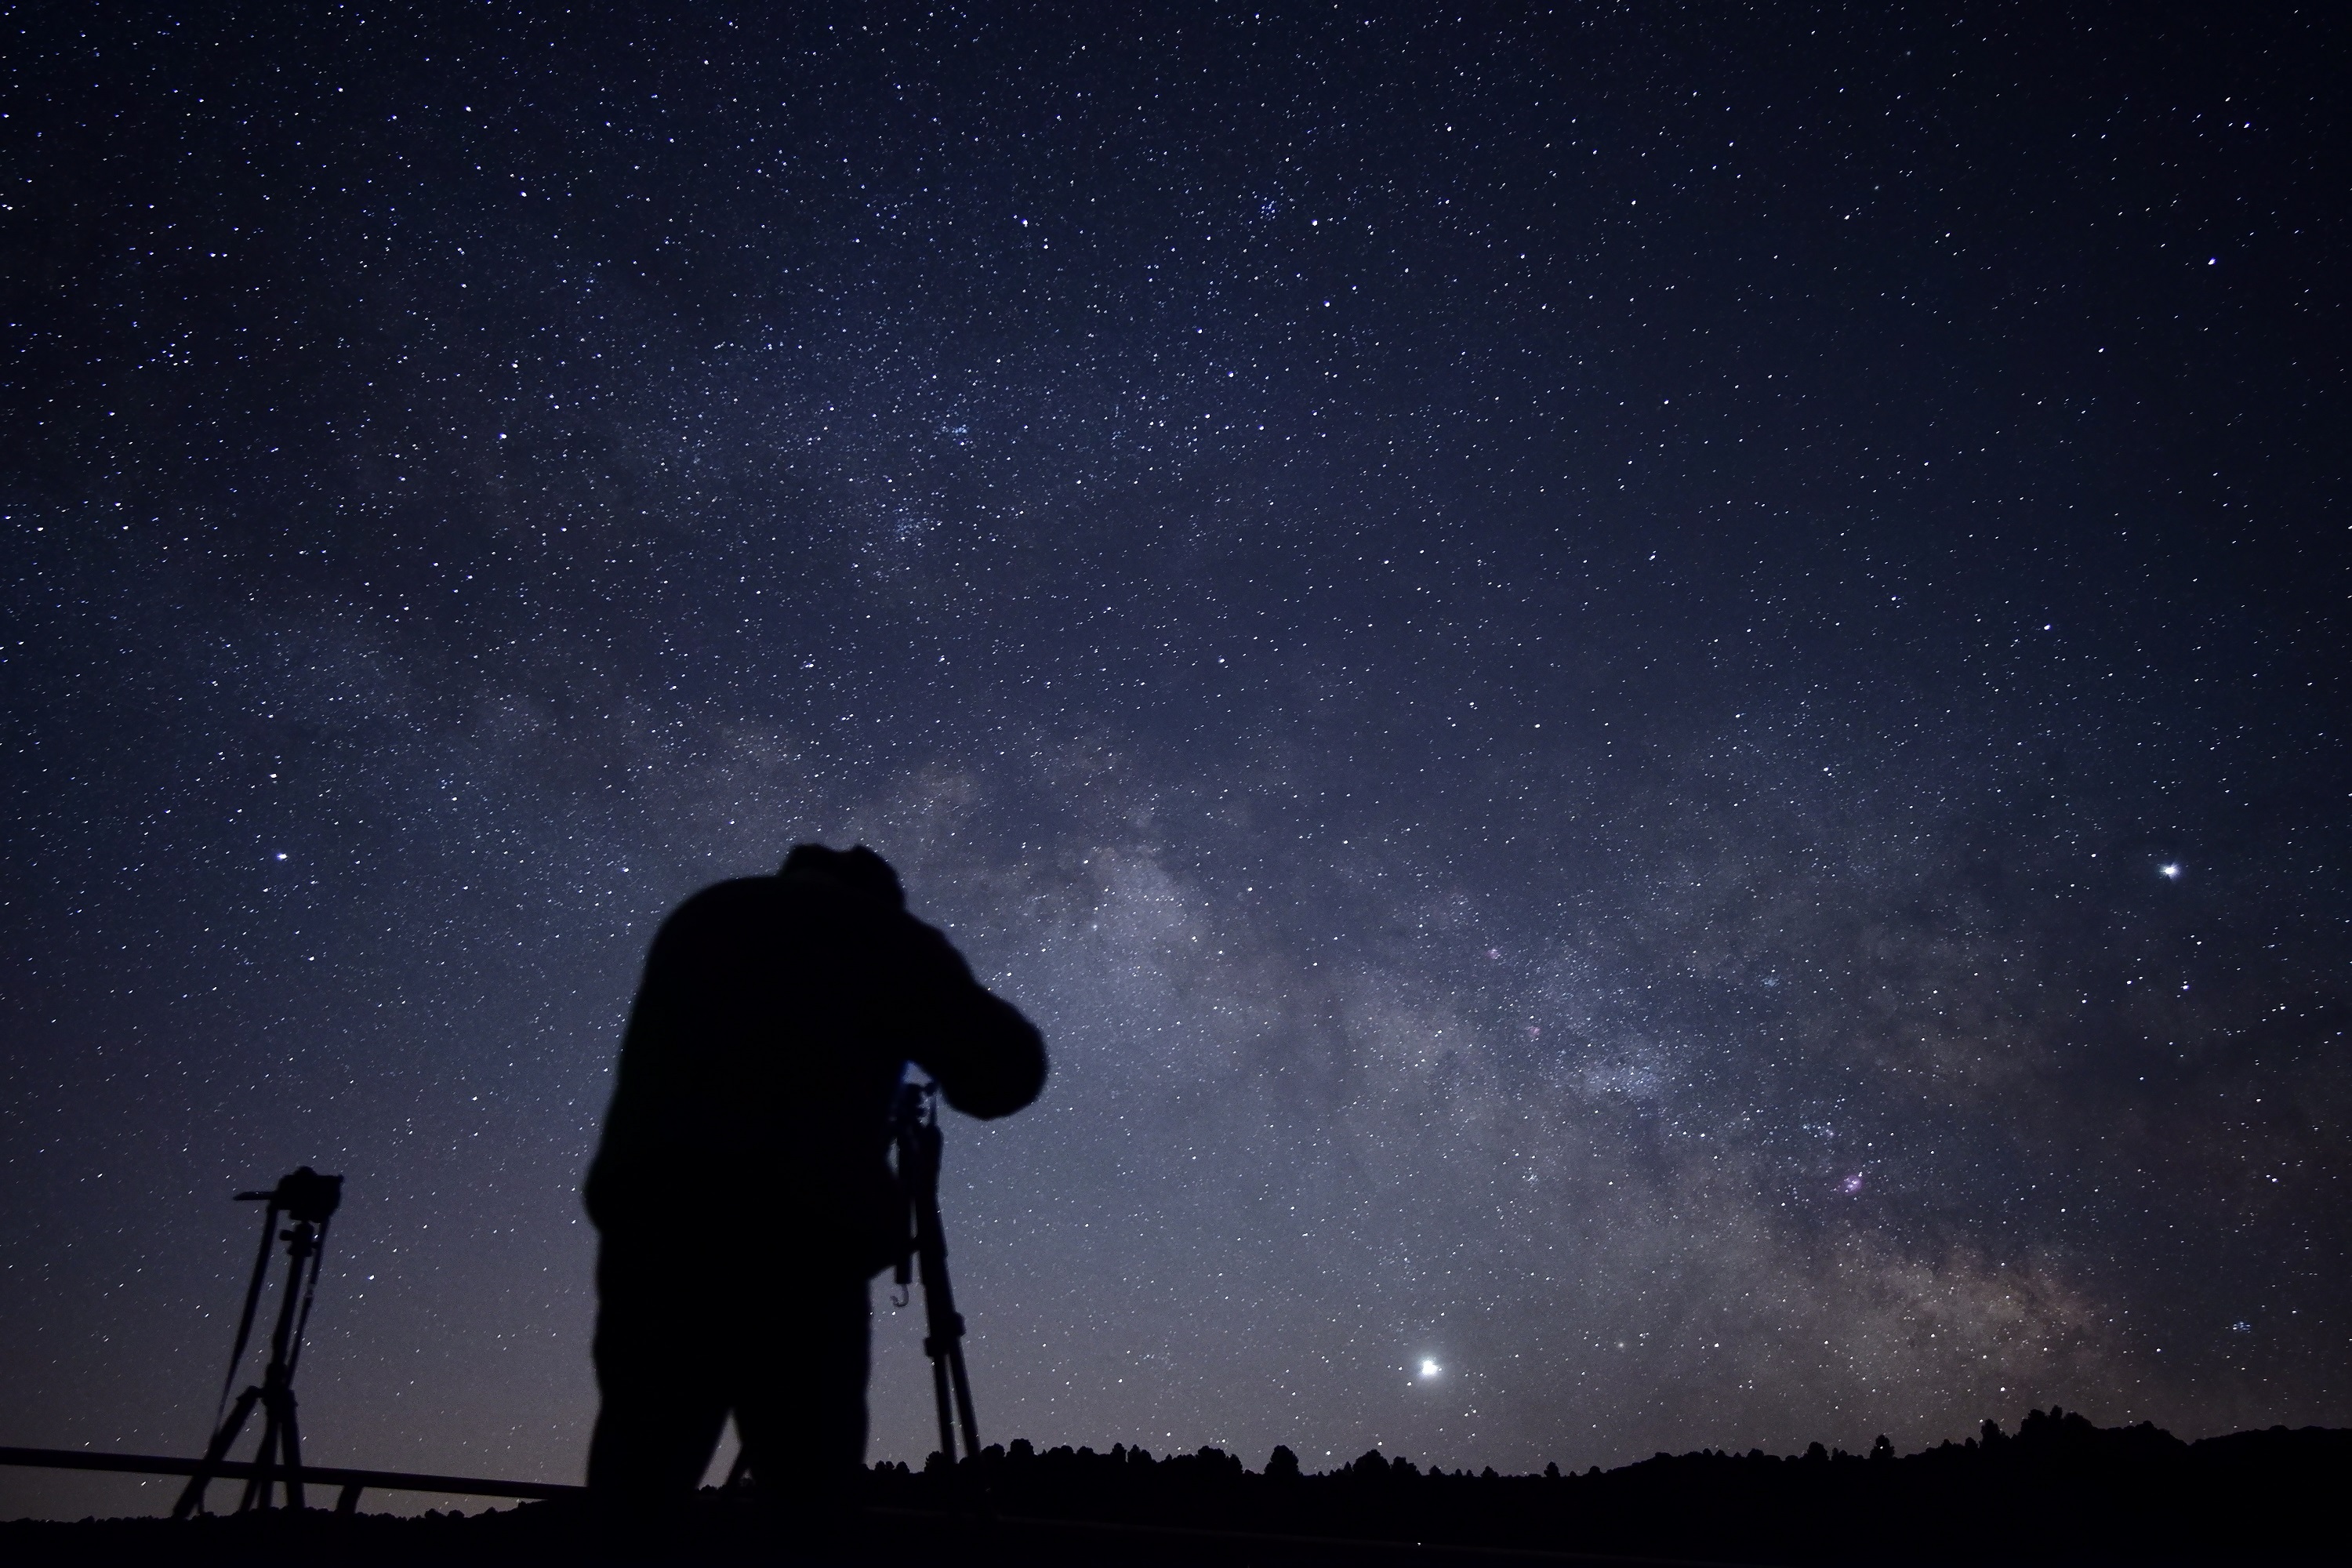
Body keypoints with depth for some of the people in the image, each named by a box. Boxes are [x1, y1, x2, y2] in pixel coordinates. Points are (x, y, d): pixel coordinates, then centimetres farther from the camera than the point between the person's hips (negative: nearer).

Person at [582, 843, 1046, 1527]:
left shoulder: (700, 917, 27)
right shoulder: (885, 935, 14)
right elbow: (1008, 1070, 11)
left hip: (649, 1210, 4)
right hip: (798, 1231, -3)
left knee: (632, 1504, 6)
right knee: (805, 1502, 2)